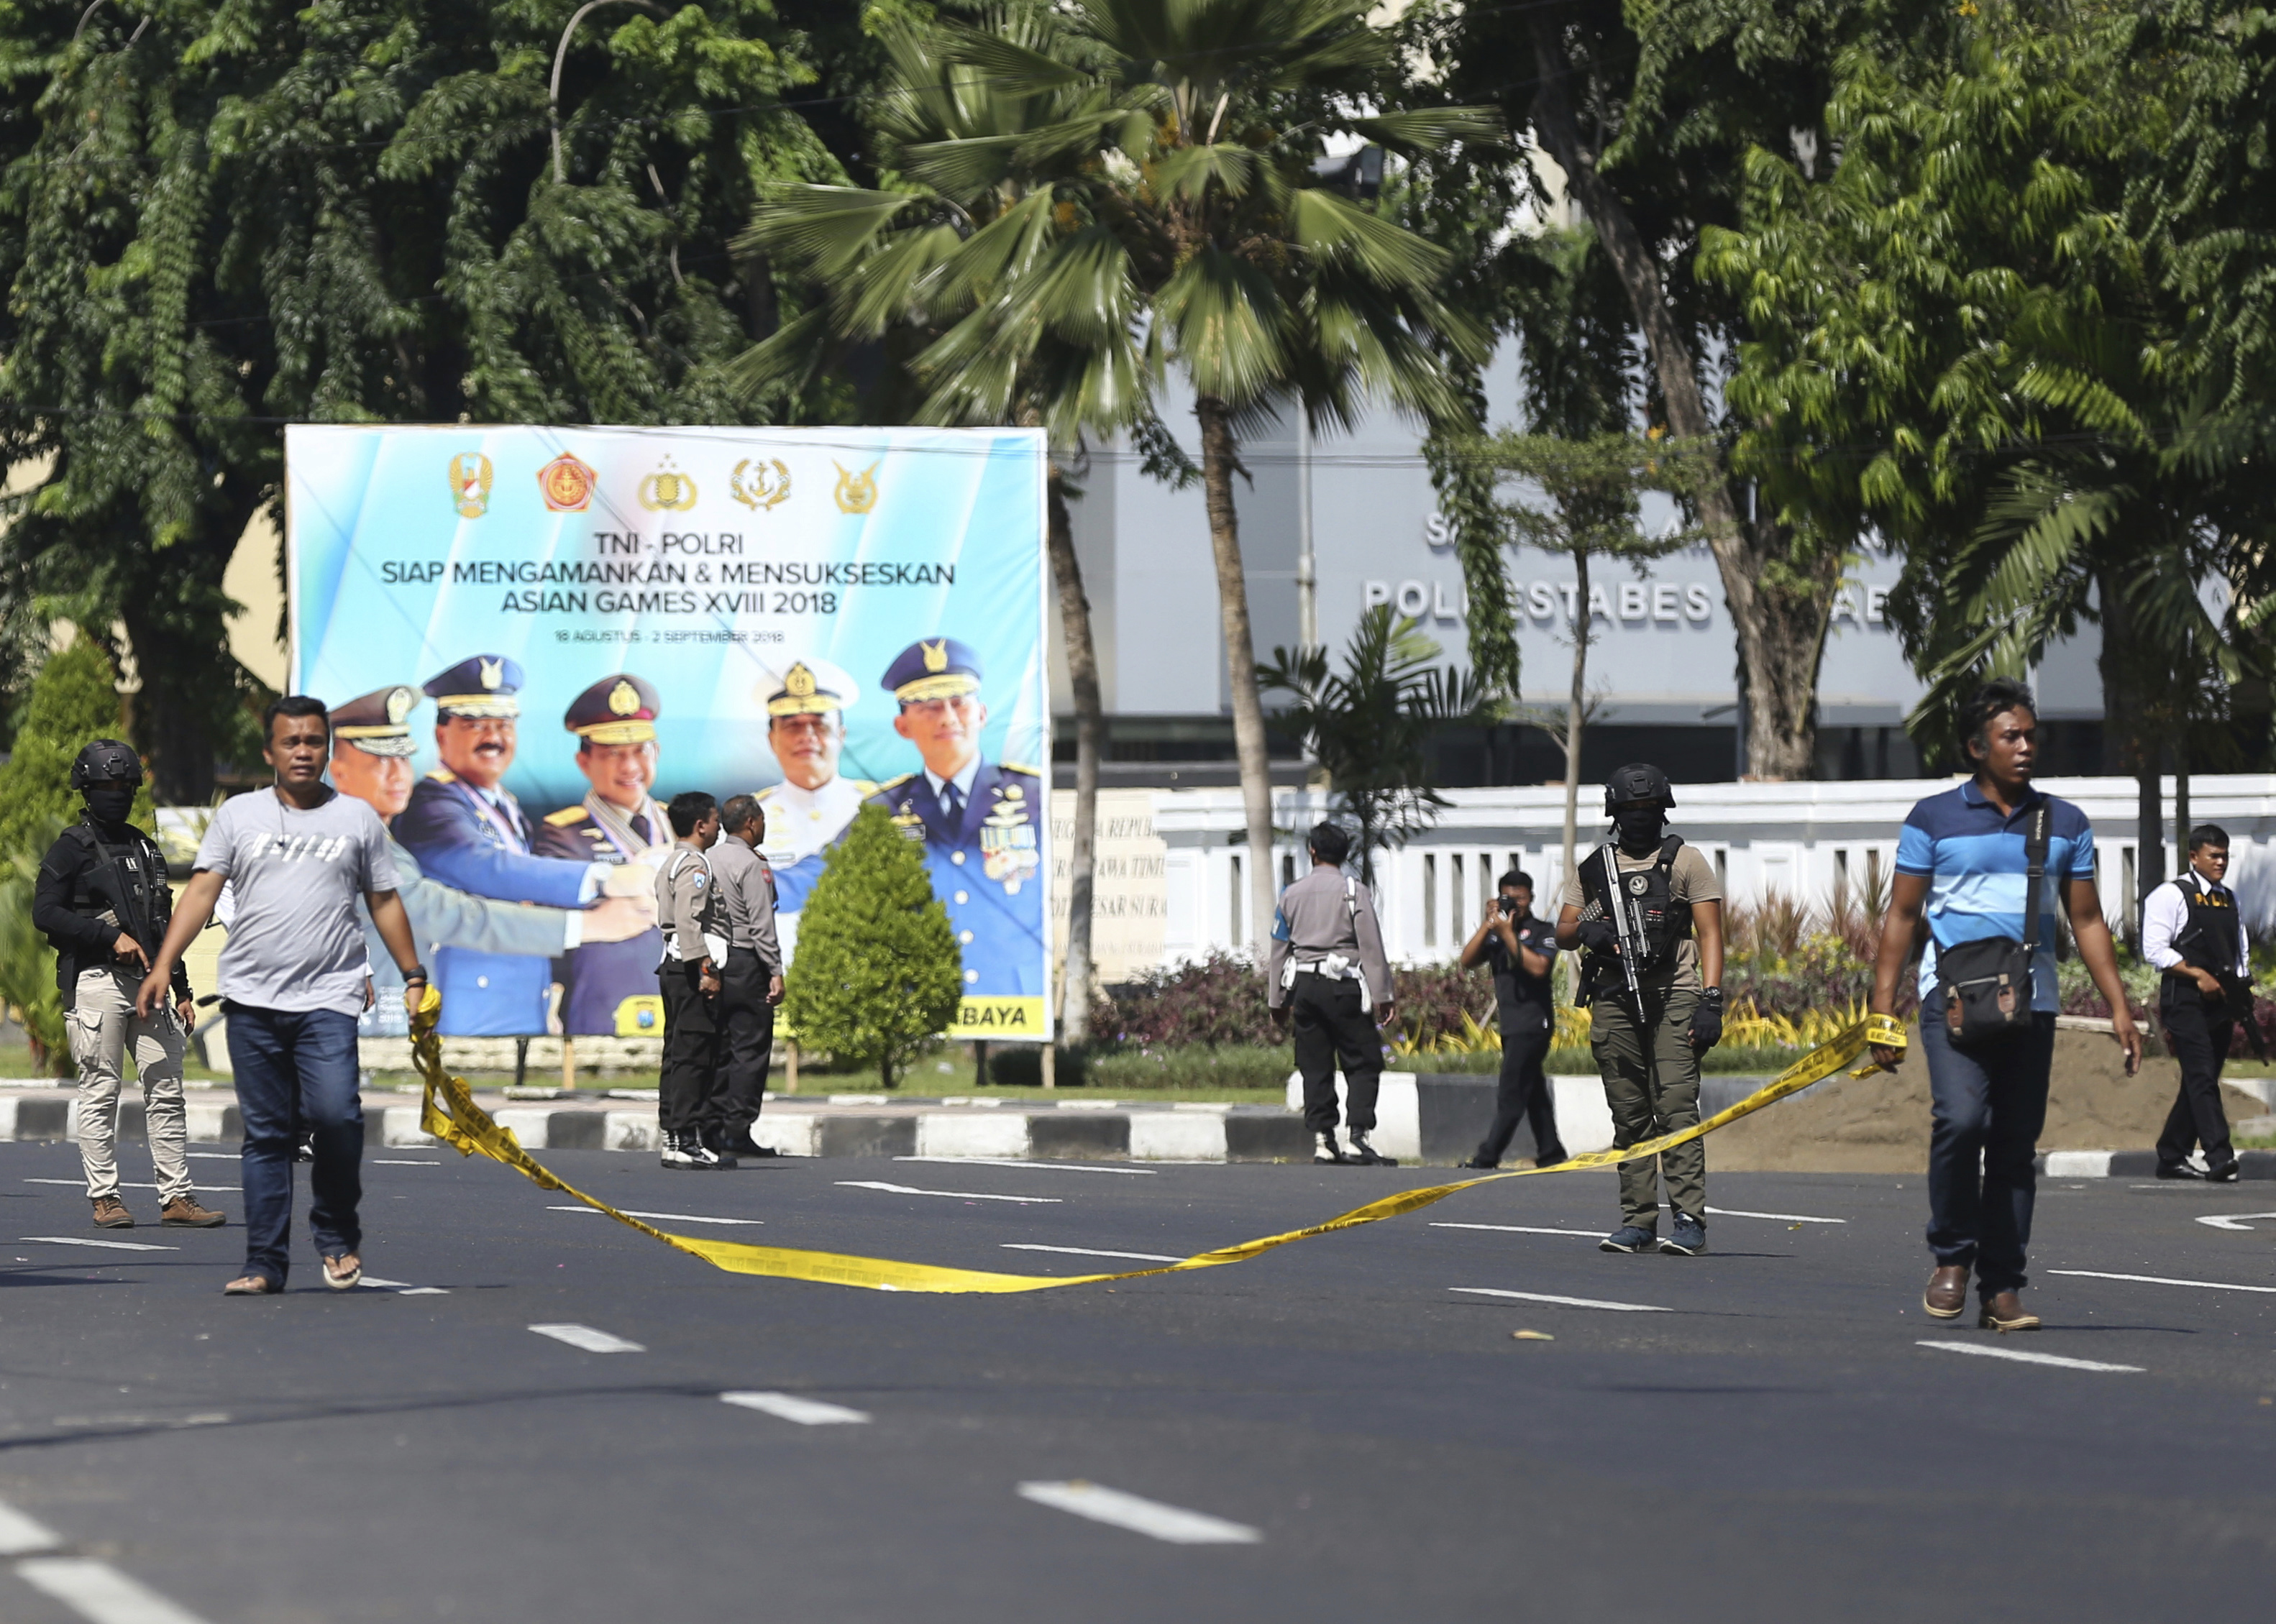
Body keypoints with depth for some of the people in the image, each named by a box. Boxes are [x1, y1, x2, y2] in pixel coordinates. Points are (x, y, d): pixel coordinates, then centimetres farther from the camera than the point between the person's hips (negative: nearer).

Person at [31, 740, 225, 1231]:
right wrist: (112, 937, -15)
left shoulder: (145, 848, 21)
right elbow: (45, 913, -11)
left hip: (148, 983, 6)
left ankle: (177, 1198, 2)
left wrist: (182, 992, 19)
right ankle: (105, 1199, -1)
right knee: (100, 1094, -5)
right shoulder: (72, 848, 0)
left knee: (167, 1091, 1)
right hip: (96, 982, -6)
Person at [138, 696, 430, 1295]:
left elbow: (385, 903, 16)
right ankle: (265, 1264, 6)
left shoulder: (358, 818, 11)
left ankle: (338, 1236, 4)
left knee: (335, 1113, -18)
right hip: (252, 999, 1)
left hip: (328, 999, -1)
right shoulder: (238, 815, 9)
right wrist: (164, 965, -6)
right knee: (266, 1134, 2)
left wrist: (413, 976, 13)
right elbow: (201, 891, 4)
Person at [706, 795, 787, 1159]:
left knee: (719, 1047, 10)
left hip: (714, 962, 8)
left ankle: (713, 1129, 10)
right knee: (750, 1048, -5)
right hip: (746, 961, -8)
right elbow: (761, 924, -15)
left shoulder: (711, 859, 11)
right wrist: (775, 972, -14)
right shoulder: (751, 865, -11)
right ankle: (738, 1131, -8)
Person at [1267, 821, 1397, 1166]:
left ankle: (1322, 1139, 4)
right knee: (1363, 1062, -3)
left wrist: (1277, 1001, 22)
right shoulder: (1354, 892, -2)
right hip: (1343, 985, -4)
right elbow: (1372, 947, -6)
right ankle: (1357, 1136, -16)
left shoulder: (1292, 895, 11)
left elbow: (1278, 950, 15)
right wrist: (1382, 996, -3)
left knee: (1315, 1066, 8)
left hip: (1303, 985, 4)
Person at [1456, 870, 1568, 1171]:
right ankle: (1550, 1152, 18)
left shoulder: (1542, 931, -4)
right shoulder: (1495, 933, 13)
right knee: (1533, 1093, 12)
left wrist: (1508, 933, -18)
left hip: (1533, 1023, -8)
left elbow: (1538, 967, -20)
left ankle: (1488, 1156, -16)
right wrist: (1487, 925, -6)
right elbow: (1468, 961, 3)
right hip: (1511, 1025, 8)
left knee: (1511, 1093, -11)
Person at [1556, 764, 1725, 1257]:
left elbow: (1709, 934, 4)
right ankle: (1638, 1222, 7)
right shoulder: (1592, 868, 18)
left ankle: (1689, 1220, -17)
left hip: (1673, 998, -4)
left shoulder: (1685, 860, 10)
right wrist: (1585, 929, -8)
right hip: (1613, 1002, 4)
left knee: (1676, 1106, -14)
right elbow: (1562, 933, 17)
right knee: (1629, 1117, 4)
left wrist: (1711, 1000, -8)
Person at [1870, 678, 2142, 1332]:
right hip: (1953, 994, -3)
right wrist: (1883, 1009, -2)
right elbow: (1902, 916, 5)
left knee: (2016, 1144, 2)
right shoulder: (1934, 819, 4)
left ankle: (2002, 1288, 8)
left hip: (2031, 1002, 3)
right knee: (1961, 1117, -22)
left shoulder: (2064, 824, 13)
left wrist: (2119, 1008, 7)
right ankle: (1953, 1257, -4)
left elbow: (2087, 922, 16)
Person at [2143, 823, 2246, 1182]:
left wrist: (2242, 1003, 8)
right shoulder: (2171, 896, -3)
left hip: (2221, 1004, 7)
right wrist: (2198, 975, -17)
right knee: (2202, 1079, -16)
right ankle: (2219, 1158, -24)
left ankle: (2171, 1157, 16)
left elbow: (2241, 953, 21)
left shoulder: (2229, 900, 18)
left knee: (2200, 1083, 8)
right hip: (2185, 1001, -7)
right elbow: (2155, 949, -11)